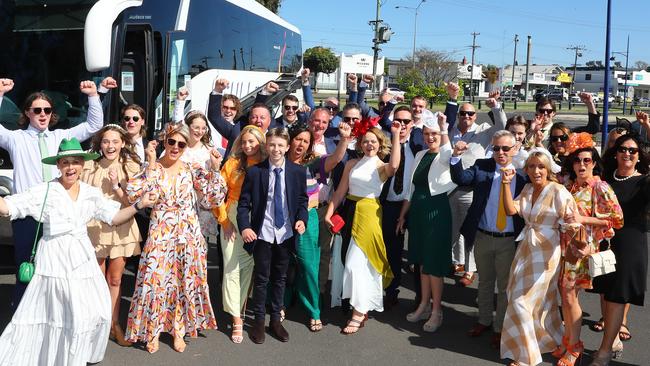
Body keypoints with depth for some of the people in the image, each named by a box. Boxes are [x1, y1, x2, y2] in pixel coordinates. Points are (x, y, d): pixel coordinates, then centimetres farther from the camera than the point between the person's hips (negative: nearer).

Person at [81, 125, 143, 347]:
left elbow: (131, 203, -4)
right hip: (95, 226, -1)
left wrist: (116, 186, -18)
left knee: (115, 280, 9)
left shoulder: (131, 168, 0)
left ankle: (114, 325, 22)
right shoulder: (89, 167, -3)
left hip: (121, 227, 1)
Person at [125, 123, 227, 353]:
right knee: (155, 280, -1)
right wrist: (151, 165, -18)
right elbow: (133, 195, -17)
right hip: (160, 235, -2)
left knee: (185, 281, 9)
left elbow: (213, 200, -1)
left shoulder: (193, 170, 2)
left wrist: (215, 170, -10)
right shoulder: (151, 169, -2)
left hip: (188, 235, 2)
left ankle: (179, 329, 27)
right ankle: (153, 331, 20)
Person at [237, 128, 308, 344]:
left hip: (286, 233, 2)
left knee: (280, 278, 14)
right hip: (262, 233, -2)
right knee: (261, 278, 6)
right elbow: (244, 203, -3)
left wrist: (301, 219, -9)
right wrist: (244, 227, -16)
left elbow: (302, 200, 8)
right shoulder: (254, 172, -5)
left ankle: (275, 319, 29)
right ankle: (259, 320, 22)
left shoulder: (298, 172, 0)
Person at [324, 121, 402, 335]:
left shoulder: (382, 167, -1)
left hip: (369, 213, -5)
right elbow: (340, 191, 9)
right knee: (351, 260, 11)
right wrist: (329, 213, 0)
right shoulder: (352, 164, 10)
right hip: (350, 212, 5)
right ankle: (362, 307, 27)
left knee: (357, 262, -9)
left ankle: (359, 312, 1)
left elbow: (394, 166, -26)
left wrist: (396, 136, -24)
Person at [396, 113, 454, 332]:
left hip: (437, 210, -6)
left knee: (434, 261, 0)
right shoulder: (420, 155, 10)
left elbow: (448, 152, -37)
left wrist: (444, 128, -39)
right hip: (417, 210, 7)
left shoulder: (444, 157, -8)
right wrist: (403, 215, 15)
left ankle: (436, 311, 14)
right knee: (422, 260, 15)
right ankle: (424, 305, 28)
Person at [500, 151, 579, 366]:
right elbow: (511, 210, -4)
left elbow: (569, 220, -14)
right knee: (541, 300, 18)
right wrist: (506, 184, -10)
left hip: (545, 252, -6)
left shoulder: (558, 191, -14)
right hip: (526, 249, 6)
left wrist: (570, 219, -35)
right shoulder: (527, 189, 7)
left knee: (522, 300, -5)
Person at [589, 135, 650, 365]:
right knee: (606, 293, 12)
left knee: (617, 296, -1)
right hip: (604, 241, 5)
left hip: (630, 243, -5)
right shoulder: (606, 179, 8)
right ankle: (615, 341, 29)